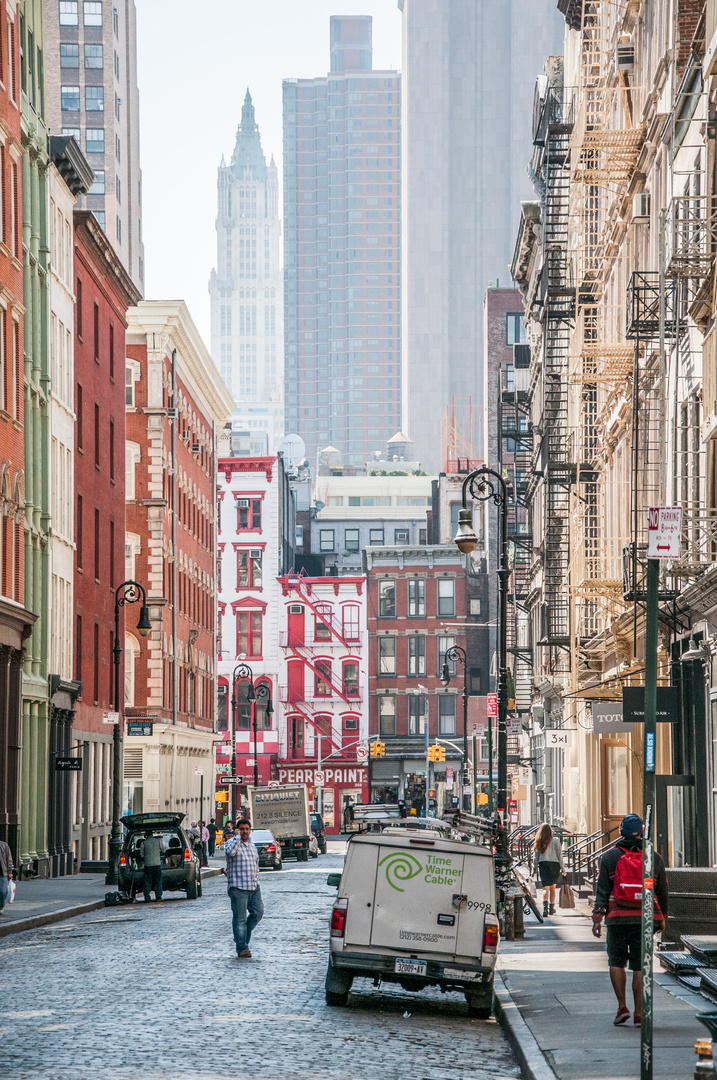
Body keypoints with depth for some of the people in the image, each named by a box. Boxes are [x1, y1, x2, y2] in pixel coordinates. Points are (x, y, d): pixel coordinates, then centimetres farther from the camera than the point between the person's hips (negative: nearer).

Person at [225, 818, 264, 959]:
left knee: (258, 912, 1)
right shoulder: (232, 842, -3)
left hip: (254, 887, 7)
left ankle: (242, 937, 21)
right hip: (238, 887, -7)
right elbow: (230, 851, -27)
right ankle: (242, 948, -2)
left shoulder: (252, 846, 18)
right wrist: (237, 836, -16)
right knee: (239, 918, -5)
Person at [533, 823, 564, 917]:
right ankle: (551, 908, 23)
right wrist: (562, 868, 5)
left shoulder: (539, 842, 5)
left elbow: (535, 856, 6)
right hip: (554, 864, 0)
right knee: (552, 887, 16)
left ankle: (545, 907, -28)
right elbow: (559, 854, 0)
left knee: (545, 888, -6)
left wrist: (535, 869, 11)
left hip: (543, 864, 0)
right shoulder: (555, 840, 1)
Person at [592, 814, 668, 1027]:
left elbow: (602, 891, -2)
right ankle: (638, 1013, 2)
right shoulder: (654, 858, 5)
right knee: (640, 966, 4)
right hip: (644, 919, 1)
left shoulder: (609, 857, 1)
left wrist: (597, 918, -1)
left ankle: (622, 1006, 1)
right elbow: (662, 891, 11)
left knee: (616, 962, 12)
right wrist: (662, 917, 22)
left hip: (617, 918, -1)